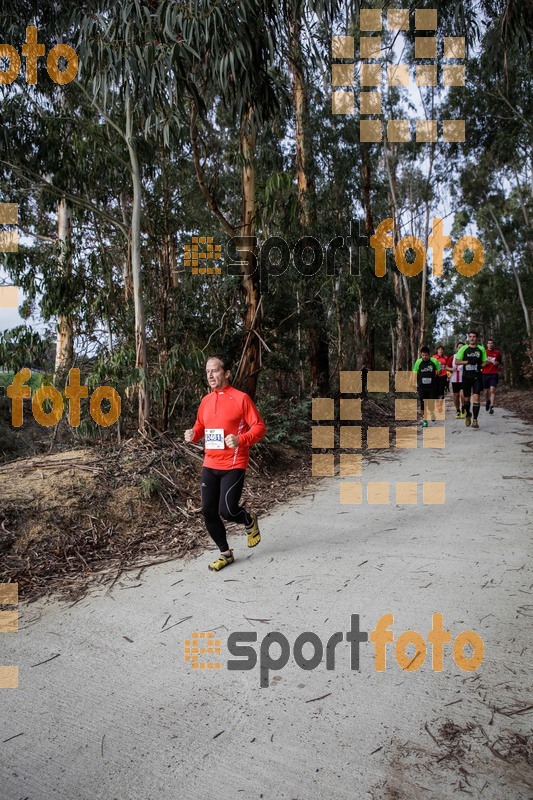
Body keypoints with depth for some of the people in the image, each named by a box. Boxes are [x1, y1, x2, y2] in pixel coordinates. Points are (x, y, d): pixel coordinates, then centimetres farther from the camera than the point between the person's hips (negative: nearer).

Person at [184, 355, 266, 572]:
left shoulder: (241, 398, -8)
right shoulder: (206, 400, 10)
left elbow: (259, 427, -9)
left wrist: (240, 440, -26)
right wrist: (193, 434, -1)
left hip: (233, 465, -6)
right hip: (210, 465, 6)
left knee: (227, 510, -12)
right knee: (208, 511, 5)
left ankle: (250, 521, 24)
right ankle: (225, 553, 25)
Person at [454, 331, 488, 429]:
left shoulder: (481, 349, 7)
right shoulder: (463, 348, 3)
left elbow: (484, 362, 15)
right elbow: (457, 361, -1)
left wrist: (480, 365, -8)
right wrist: (468, 361, -14)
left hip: (477, 377, 0)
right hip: (466, 377, 0)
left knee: (476, 397, -11)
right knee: (466, 398, 9)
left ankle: (475, 420, -8)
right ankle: (468, 415, 35)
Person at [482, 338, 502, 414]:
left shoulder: (497, 352, 5)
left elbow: (500, 361, 18)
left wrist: (497, 363, -4)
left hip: (494, 374, -1)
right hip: (485, 373, 1)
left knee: (492, 390, -14)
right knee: (486, 391, 9)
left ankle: (491, 407, -16)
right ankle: (487, 401, 39)